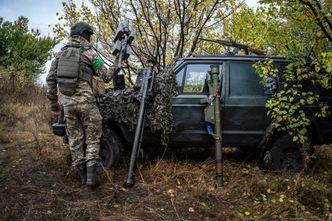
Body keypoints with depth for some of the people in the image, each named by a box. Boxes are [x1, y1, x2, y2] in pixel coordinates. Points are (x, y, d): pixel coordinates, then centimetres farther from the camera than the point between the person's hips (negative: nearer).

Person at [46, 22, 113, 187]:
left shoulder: (61, 53, 12)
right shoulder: (89, 52, -2)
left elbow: (51, 79, 10)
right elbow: (106, 77, -1)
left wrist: (53, 104, 16)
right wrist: (112, 73, 23)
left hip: (67, 101, 5)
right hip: (85, 100, -4)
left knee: (75, 138, 13)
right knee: (92, 137, 6)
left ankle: (82, 175, 18)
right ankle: (91, 175, -2)